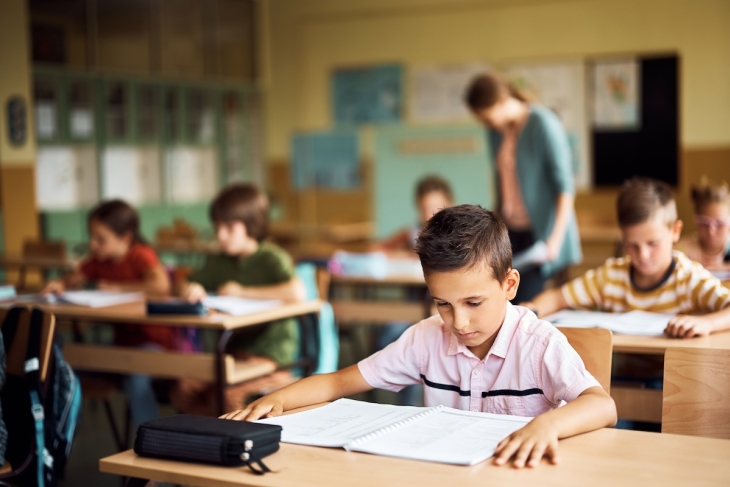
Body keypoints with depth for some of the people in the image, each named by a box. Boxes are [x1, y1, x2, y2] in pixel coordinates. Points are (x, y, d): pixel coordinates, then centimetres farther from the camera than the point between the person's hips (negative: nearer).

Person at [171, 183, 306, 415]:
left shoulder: (272, 258, -8)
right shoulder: (219, 263, 13)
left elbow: (297, 293, -27)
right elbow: (184, 288, 20)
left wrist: (243, 291, -17)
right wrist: (190, 290, -8)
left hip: (270, 354, -7)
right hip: (232, 352, 7)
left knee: (227, 394, -30)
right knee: (182, 392, -14)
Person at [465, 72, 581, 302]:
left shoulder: (544, 124, -12)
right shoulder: (497, 130, 8)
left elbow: (565, 185, -15)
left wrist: (556, 238, -25)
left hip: (539, 232, -6)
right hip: (510, 231, 6)